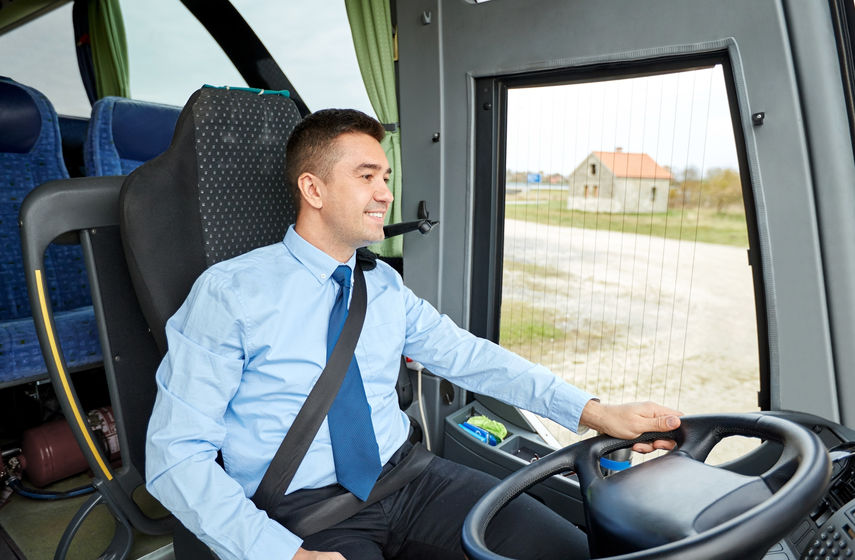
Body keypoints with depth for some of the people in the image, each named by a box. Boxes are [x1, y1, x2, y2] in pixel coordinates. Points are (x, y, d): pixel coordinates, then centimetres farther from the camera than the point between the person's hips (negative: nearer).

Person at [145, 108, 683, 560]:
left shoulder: (386, 285, 9)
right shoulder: (230, 293, -8)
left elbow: (467, 354, 8)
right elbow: (176, 455, -10)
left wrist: (594, 411, -1)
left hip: (409, 476, 5)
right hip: (305, 509, -4)